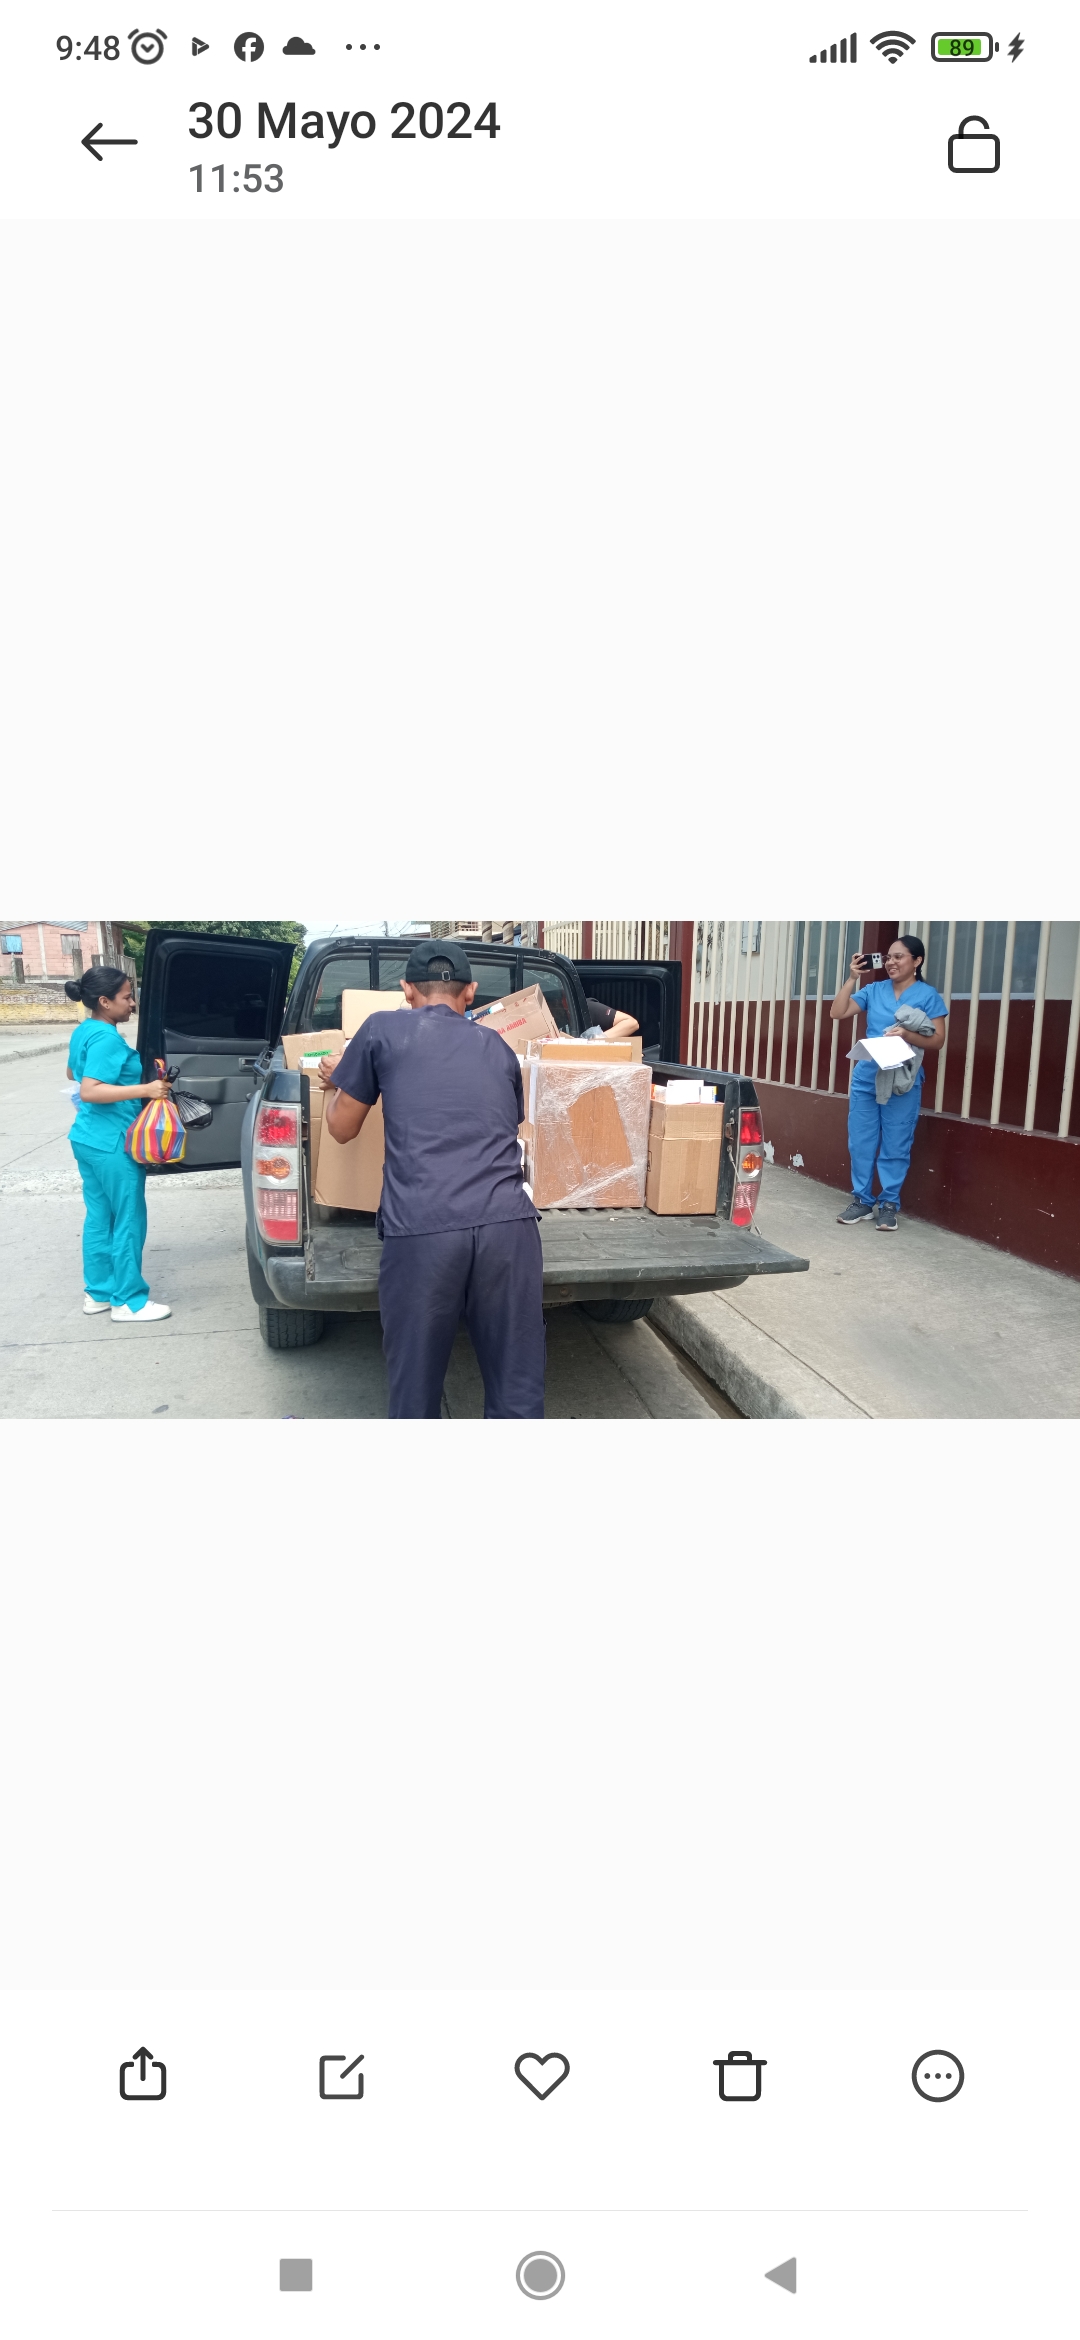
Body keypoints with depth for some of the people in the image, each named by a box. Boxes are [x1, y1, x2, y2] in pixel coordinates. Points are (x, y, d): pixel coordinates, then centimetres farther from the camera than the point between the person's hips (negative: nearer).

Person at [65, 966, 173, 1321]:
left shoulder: (83, 1031, 9)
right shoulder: (107, 1038, -20)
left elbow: (73, 1072, 26)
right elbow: (89, 1091, -27)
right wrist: (144, 1089, -29)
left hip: (88, 1139, 10)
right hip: (113, 1144, -10)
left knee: (99, 1217, 16)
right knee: (129, 1221, 0)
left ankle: (98, 1292, 24)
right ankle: (128, 1302, 7)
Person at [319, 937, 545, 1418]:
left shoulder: (382, 1031, 15)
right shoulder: (499, 1048, 24)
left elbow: (342, 1128, 23)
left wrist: (336, 1083, 44)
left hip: (421, 1231, -2)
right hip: (508, 1225, 3)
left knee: (415, 1388, 11)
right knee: (518, 1391, 9)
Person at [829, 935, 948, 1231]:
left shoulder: (928, 995, -1)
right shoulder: (873, 990, 9)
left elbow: (938, 1040, -5)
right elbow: (837, 1013, 3)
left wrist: (907, 1035, -22)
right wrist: (853, 978, -3)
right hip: (865, 1076, 4)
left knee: (895, 1146, 1)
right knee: (860, 1142, 6)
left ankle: (888, 1204, 11)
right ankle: (862, 1200, 17)